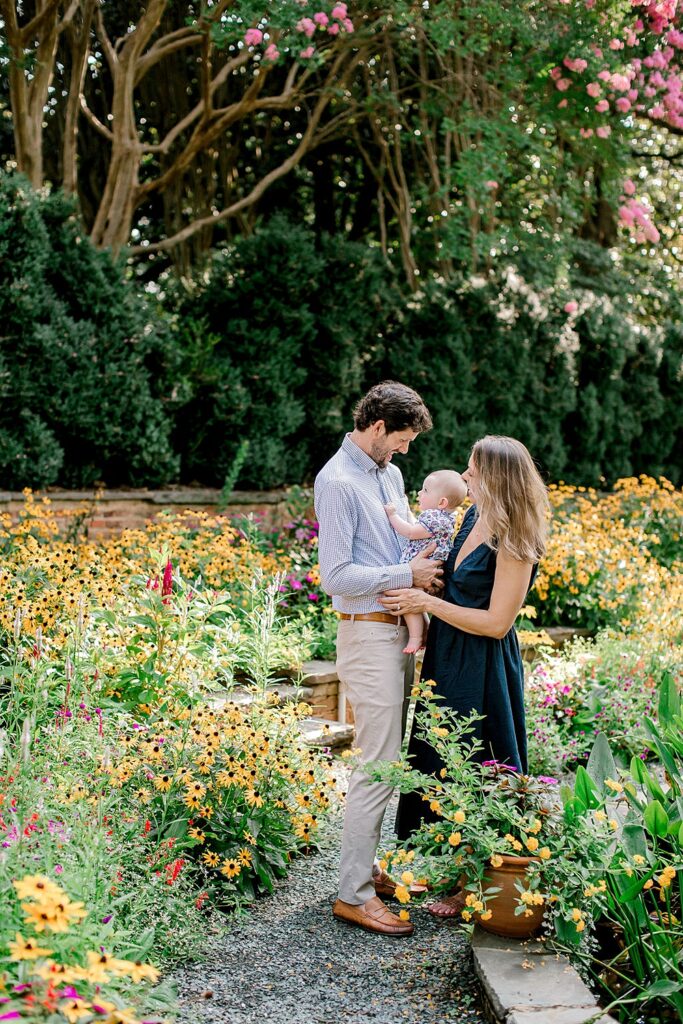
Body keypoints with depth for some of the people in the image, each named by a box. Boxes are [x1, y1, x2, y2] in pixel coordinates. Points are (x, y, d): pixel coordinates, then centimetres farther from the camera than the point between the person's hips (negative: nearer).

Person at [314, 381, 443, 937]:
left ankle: (365, 867, 26)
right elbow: (336, 576, -18)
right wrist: (407, 575, -14)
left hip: (399, 630, 9)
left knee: (387, 759, 14)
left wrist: (427, 561, 4)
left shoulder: (390, 474, 15)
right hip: (368, 635, -9)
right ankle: (353, 894, 2)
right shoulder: (338, 481, -13)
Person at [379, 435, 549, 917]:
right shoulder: (475, 517, 5)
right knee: (442, 763, 17)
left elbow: (496, 622, -21)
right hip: (447, 661, 9)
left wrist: (426, 602, -18)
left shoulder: (513, 543, -21)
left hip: (481, 672, -9)